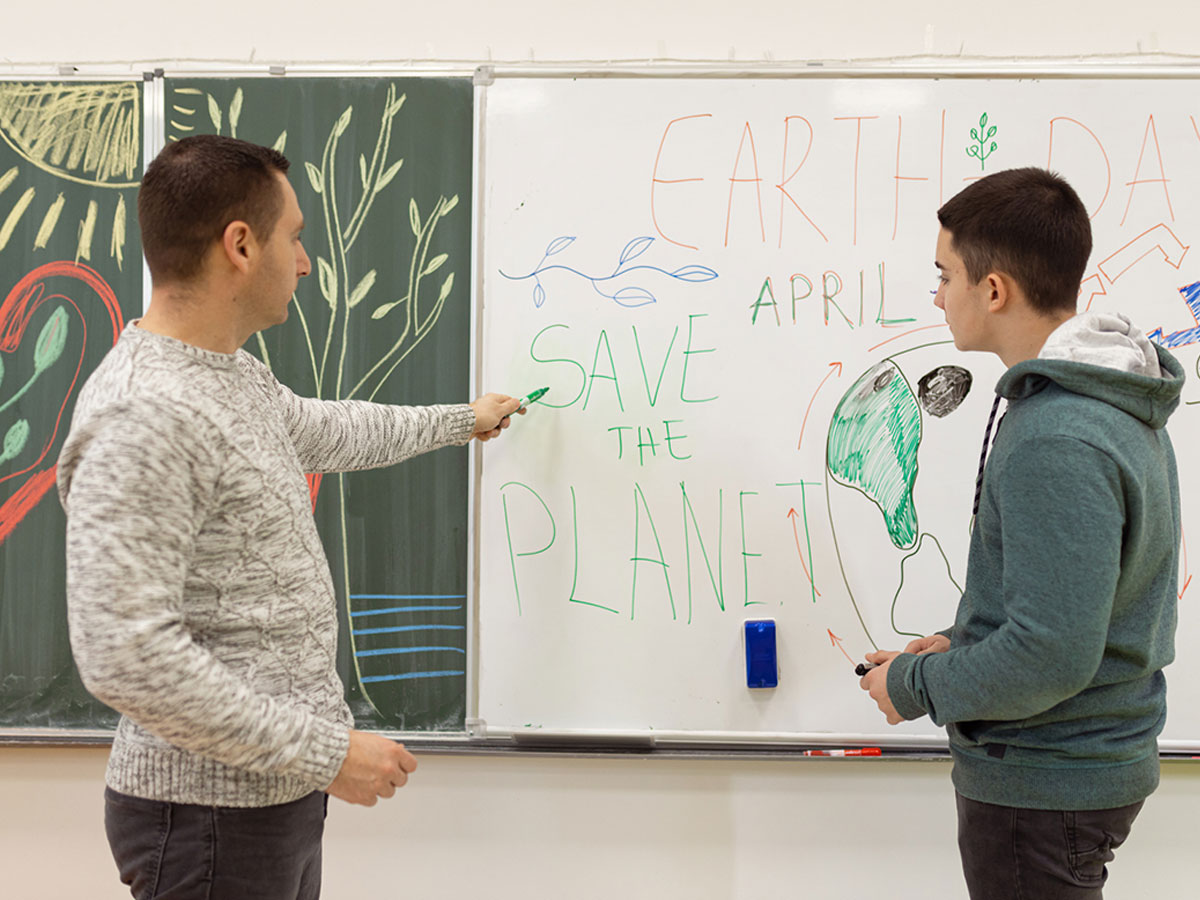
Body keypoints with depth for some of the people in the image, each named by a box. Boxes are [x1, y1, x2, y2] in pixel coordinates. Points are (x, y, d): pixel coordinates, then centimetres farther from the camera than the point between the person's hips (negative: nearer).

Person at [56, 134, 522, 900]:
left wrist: (460, 420, 38)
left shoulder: (232, 374, 7)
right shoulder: (142, 415, -24)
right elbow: (125, 655, -28)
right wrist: (323, 751, -22)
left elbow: (327, 432, 28)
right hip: (212, 813, -9)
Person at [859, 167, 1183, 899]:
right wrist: (962, 643, 7)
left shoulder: (1054, 442, -27)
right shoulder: (1120, 407, 6)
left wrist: (915, 684, -15)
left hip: (1044, 787, -9)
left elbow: (1051, 656, -29)